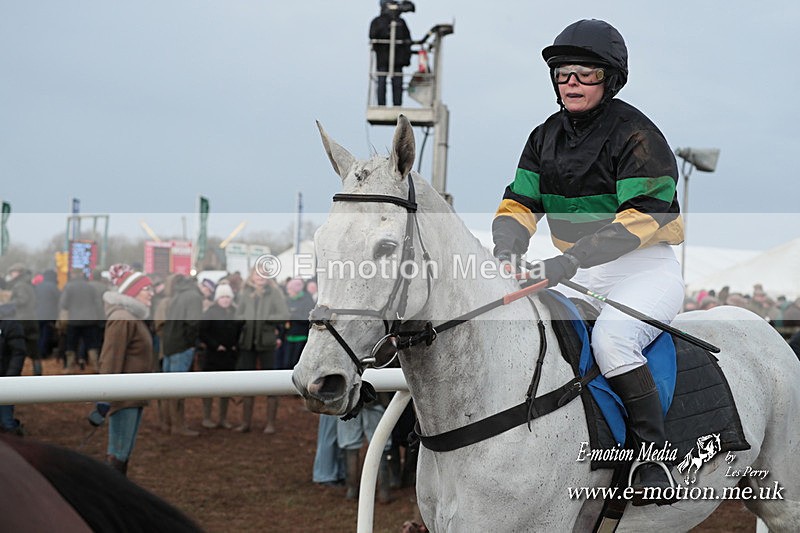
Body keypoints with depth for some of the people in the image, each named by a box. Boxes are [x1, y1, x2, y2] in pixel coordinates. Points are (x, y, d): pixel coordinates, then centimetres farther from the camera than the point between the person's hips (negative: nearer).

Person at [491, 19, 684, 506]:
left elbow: (641, 217, -21)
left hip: (646, 270, -7)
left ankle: (654, 452, -22)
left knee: (611, 338, -33)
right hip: (580, 275, 7)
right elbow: (520, 204, 8)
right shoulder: (546, 137, 11)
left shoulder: (635, 134, -12)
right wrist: (507, 250, -15)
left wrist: (569, 261, -32)